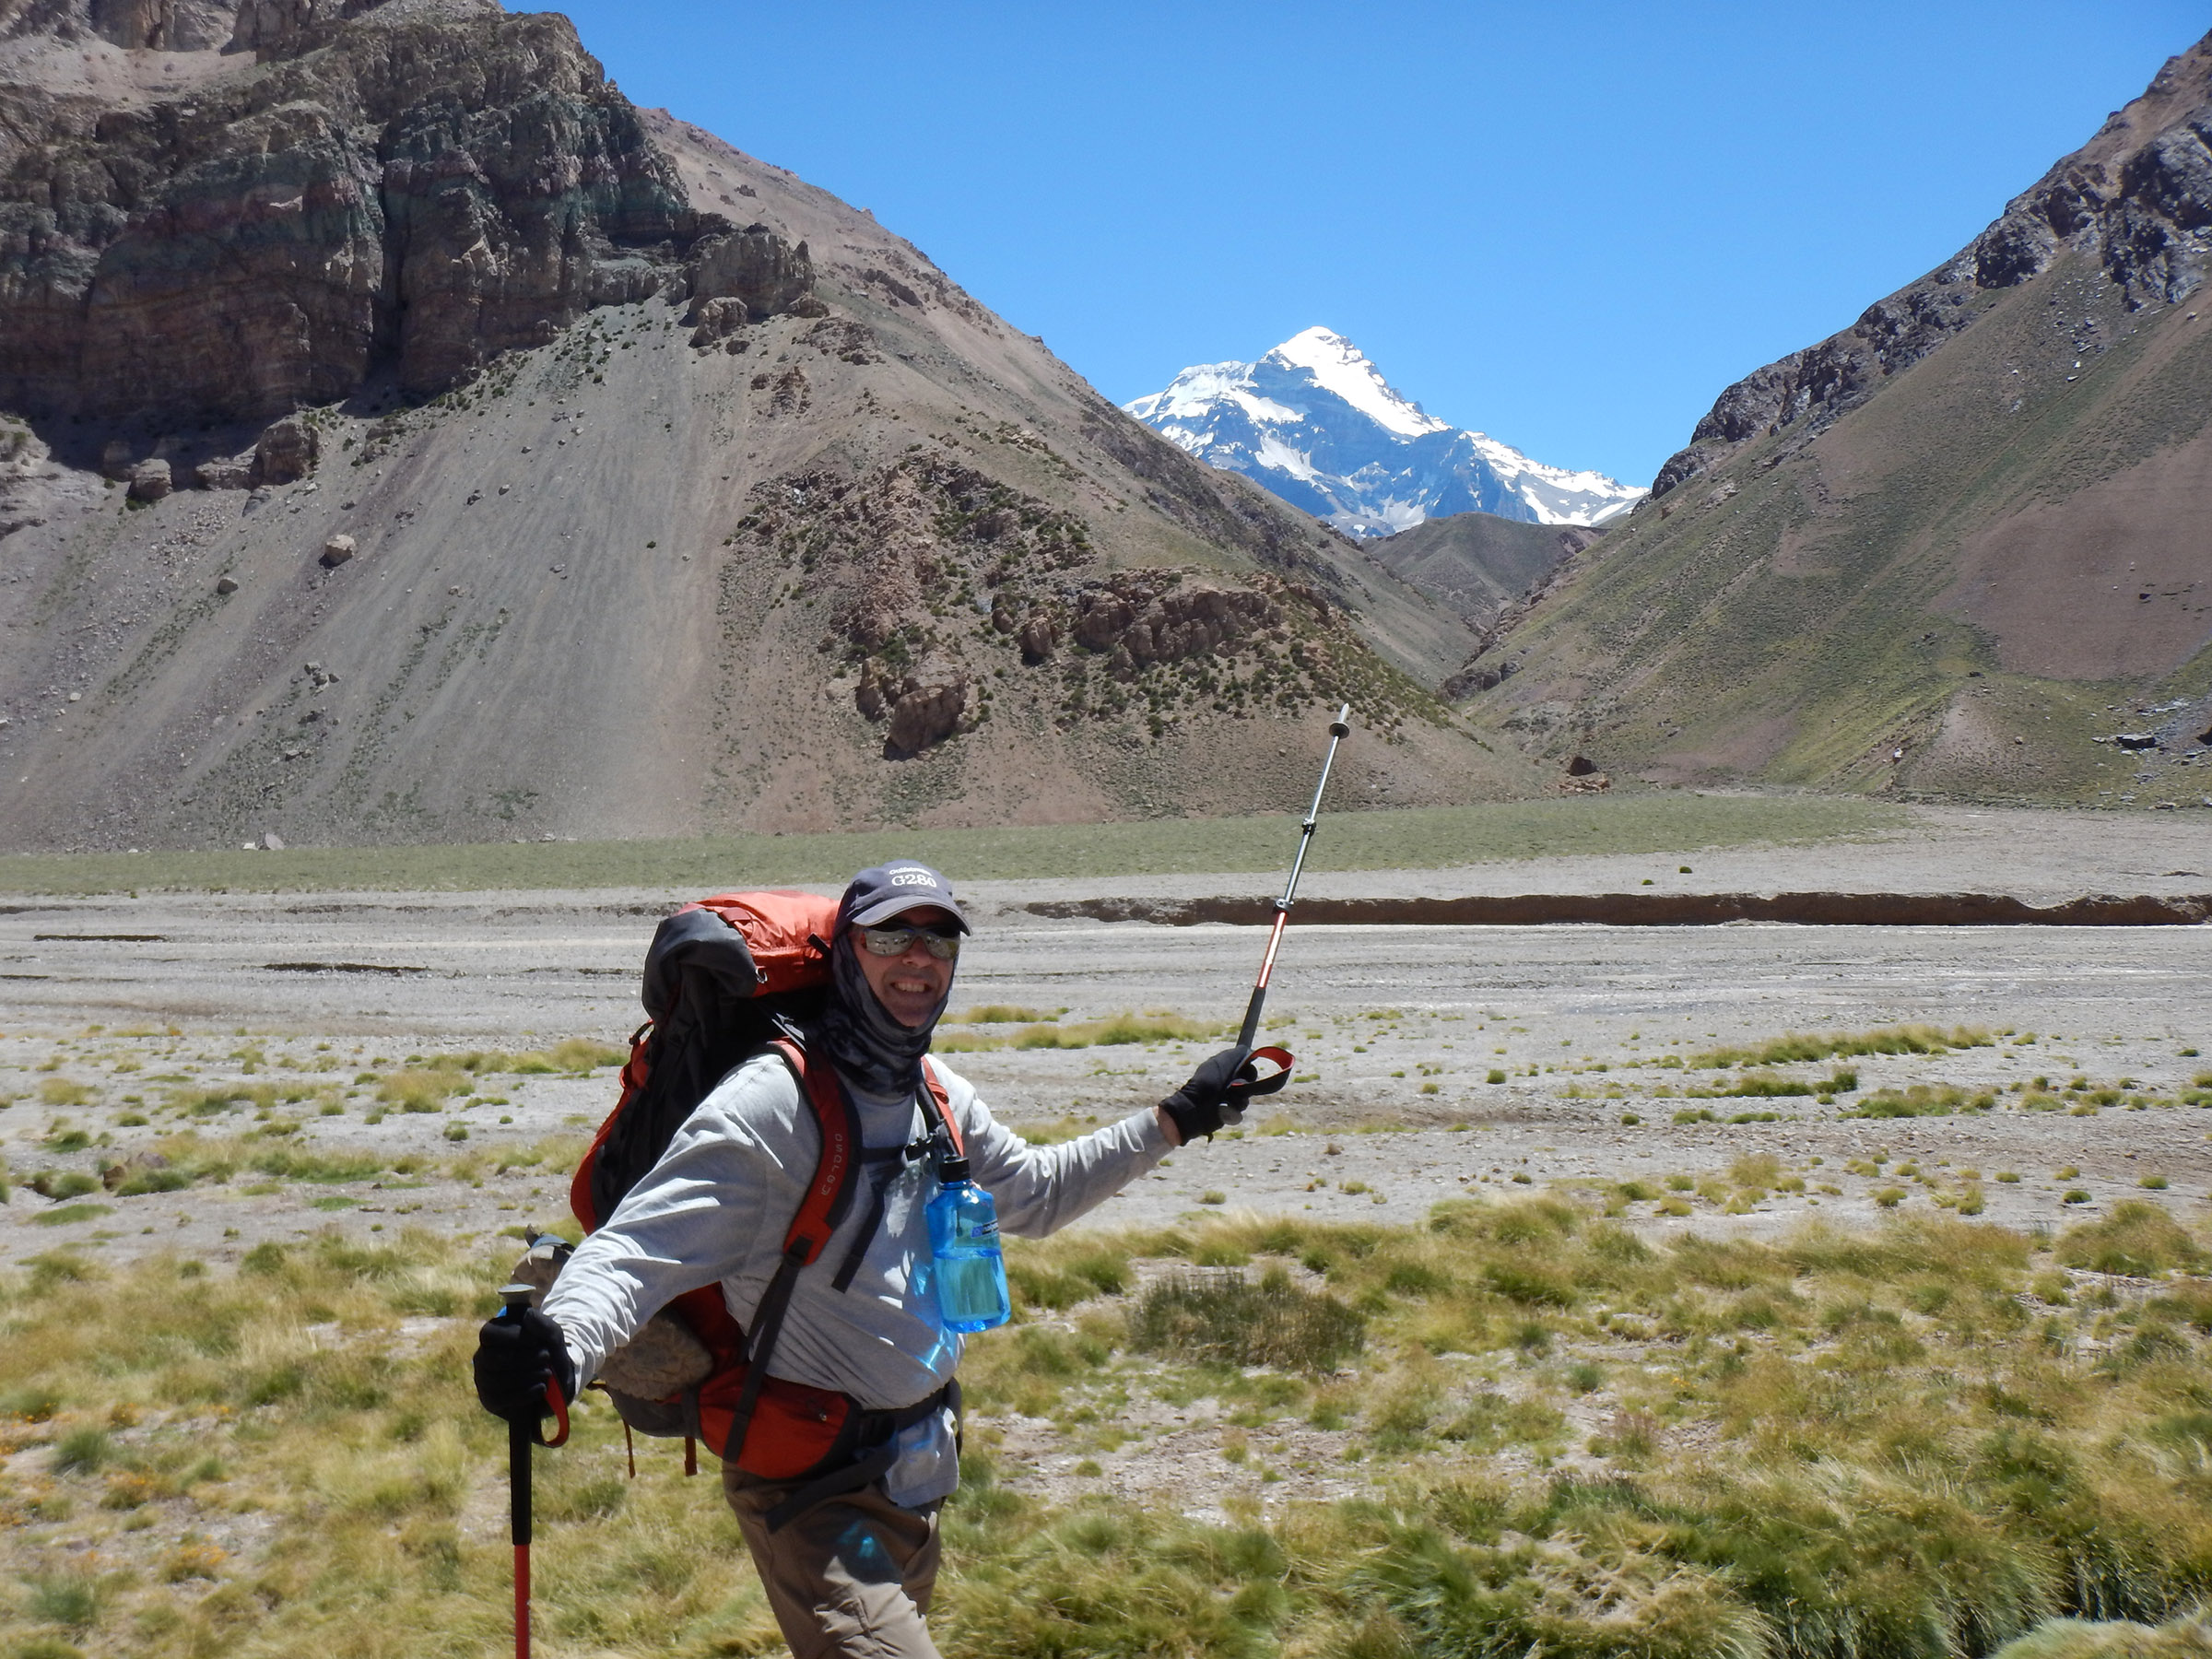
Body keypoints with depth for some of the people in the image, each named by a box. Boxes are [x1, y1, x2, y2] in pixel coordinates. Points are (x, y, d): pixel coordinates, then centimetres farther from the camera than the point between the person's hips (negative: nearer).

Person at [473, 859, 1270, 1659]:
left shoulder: (939, 1096, 5)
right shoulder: (770, 1102, -20)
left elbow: (1034, 1191, 23)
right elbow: (639, 1248, -26)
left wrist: (1173, 1120, 21)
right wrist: (561, 1342, -46)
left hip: (915, 1474, 8)